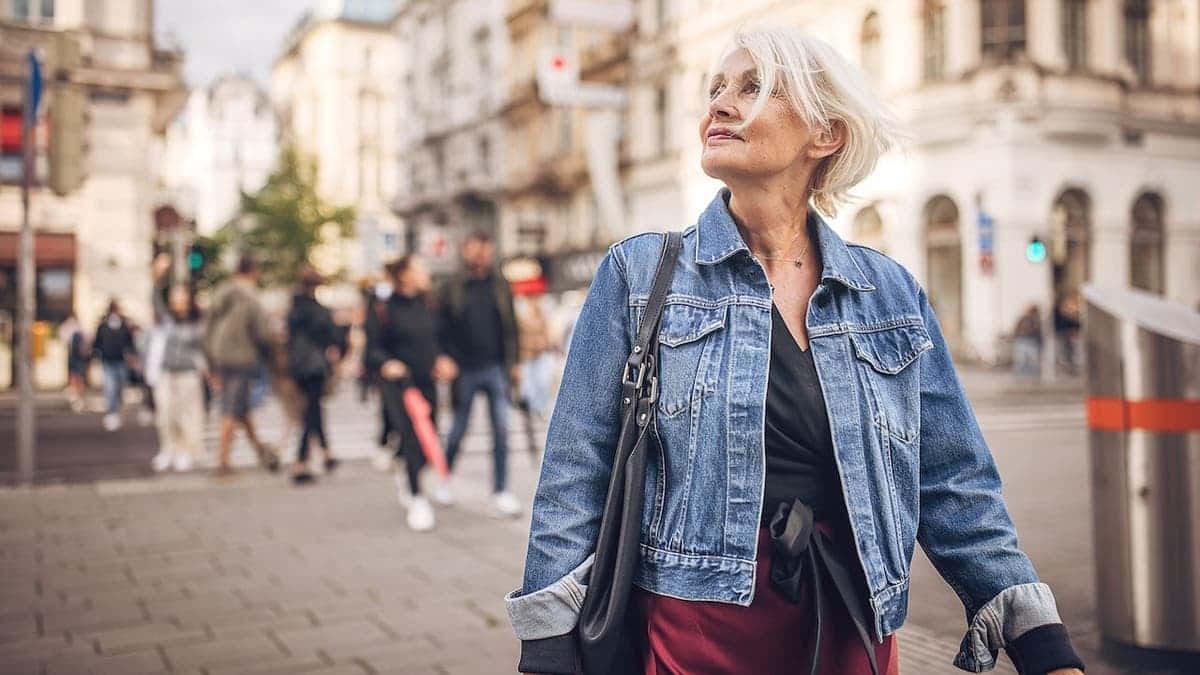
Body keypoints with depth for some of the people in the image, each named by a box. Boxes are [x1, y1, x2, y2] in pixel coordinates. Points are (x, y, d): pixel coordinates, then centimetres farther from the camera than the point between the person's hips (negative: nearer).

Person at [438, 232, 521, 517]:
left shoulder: (500, 286, 7)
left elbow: (510, 325, 10)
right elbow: (443, 328, 2)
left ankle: (501, 493, 0)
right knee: (458, 430, 10)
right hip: (465, 370, -1)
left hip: (495, 368, 1)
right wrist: (448, 360, -9)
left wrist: (511, 362, 5)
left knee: (501, 429, -6)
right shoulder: (453, 288, 2)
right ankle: (443, 479, 33)